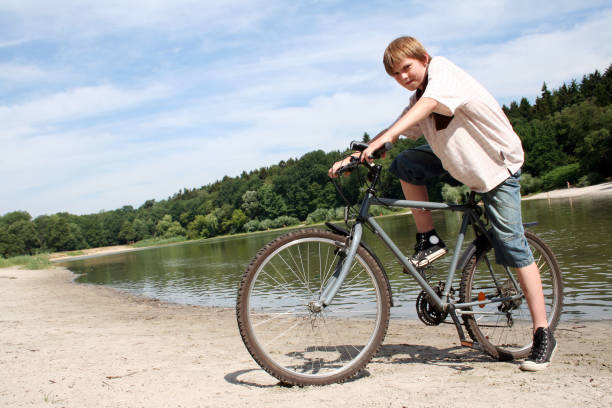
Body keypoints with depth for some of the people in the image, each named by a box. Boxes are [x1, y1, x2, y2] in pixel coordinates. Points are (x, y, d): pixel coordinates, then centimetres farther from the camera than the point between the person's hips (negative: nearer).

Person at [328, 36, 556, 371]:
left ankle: (543, 334, -2)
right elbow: (393, 135, 0)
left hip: (499, 164, -7)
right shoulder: (416, 103, 2)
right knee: (404, 165, -9)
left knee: (512, 246, -11)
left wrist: (386, 135, -50)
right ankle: (429, 240, 0)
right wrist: (353, 157, -14)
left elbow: (430, 102, -37)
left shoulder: (441, 68, -18)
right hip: (458, 164, 7)